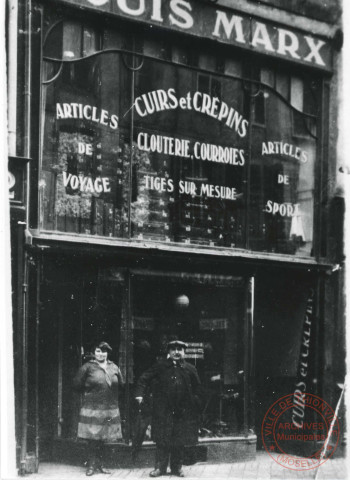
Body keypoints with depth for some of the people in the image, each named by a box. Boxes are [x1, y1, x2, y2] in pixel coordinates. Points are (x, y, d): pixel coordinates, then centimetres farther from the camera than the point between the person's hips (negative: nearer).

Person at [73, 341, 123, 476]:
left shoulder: (114, 368, 9)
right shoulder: (87, 367, -4)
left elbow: (120, 384, 21)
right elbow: (77, 384, 0)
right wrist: (88, 393, 5)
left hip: (110, 409, 4)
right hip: (92, 408, -4)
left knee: (103, 438, 9)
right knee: (92, 438, -4)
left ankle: (99, 464, 19)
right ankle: (91, 465, 4)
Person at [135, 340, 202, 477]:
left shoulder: (190, 369, 5)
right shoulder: (160, 366, 2)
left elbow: (197, 388, 13)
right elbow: (144, 378, 3)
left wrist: (195, 403, 3)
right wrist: (139, 393, -10)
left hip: (182, 412, 1)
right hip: (163, 410, -1)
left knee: (180, 441, 6)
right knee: (162, 440, 1)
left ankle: (177, 467, 17)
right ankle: (160, 467, 9)